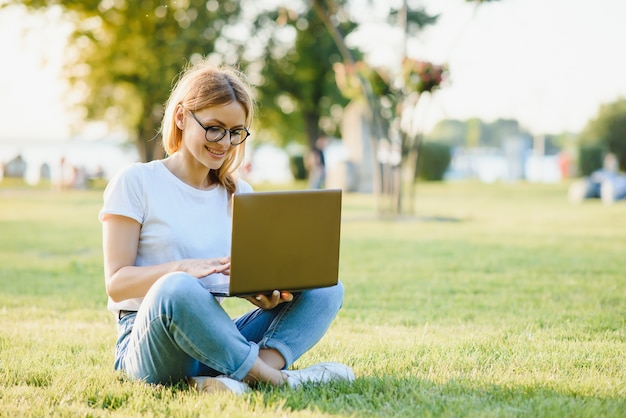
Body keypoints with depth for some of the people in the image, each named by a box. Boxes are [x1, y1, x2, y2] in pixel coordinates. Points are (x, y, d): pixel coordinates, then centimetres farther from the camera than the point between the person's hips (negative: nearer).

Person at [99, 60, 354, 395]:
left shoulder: (240, 194, 15)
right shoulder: (135, 182, 0)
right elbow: (116, 283, -6)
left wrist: (266, 292, -14)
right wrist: (184, 268, -25)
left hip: (214, 343, 6)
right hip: (147, 344, -6)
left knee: (327, 289, -11)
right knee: (177, 288, -39)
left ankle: (238, 378, -35)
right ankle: (278, 379, -27)